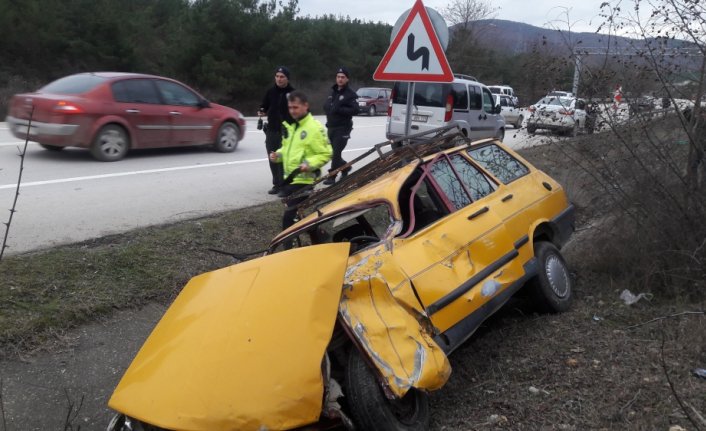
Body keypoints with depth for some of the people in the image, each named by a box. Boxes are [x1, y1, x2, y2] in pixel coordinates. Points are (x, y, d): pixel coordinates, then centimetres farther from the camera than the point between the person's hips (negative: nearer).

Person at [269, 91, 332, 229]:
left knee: (289, 217, -11)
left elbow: (326, 154, -13)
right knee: (295, 216, 20)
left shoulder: (315, 128, -14)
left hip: (303, 181, -9)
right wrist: (278, 155, 4)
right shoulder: (290, 126, 12)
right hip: (288, 179, 9)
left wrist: (309, 164, -28)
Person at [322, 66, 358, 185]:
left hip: (343, 128, -7)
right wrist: (330, 109, -1)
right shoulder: (333, 92, 17)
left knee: (336, 152, -11)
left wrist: (339, 109, -22)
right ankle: (345, 167, 35)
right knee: (331, 152, 13)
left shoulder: (350, 94, -6)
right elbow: (326, 106, 22)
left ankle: (332, 176, -4)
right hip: (331, 127, 8)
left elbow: (355, 110, -16)